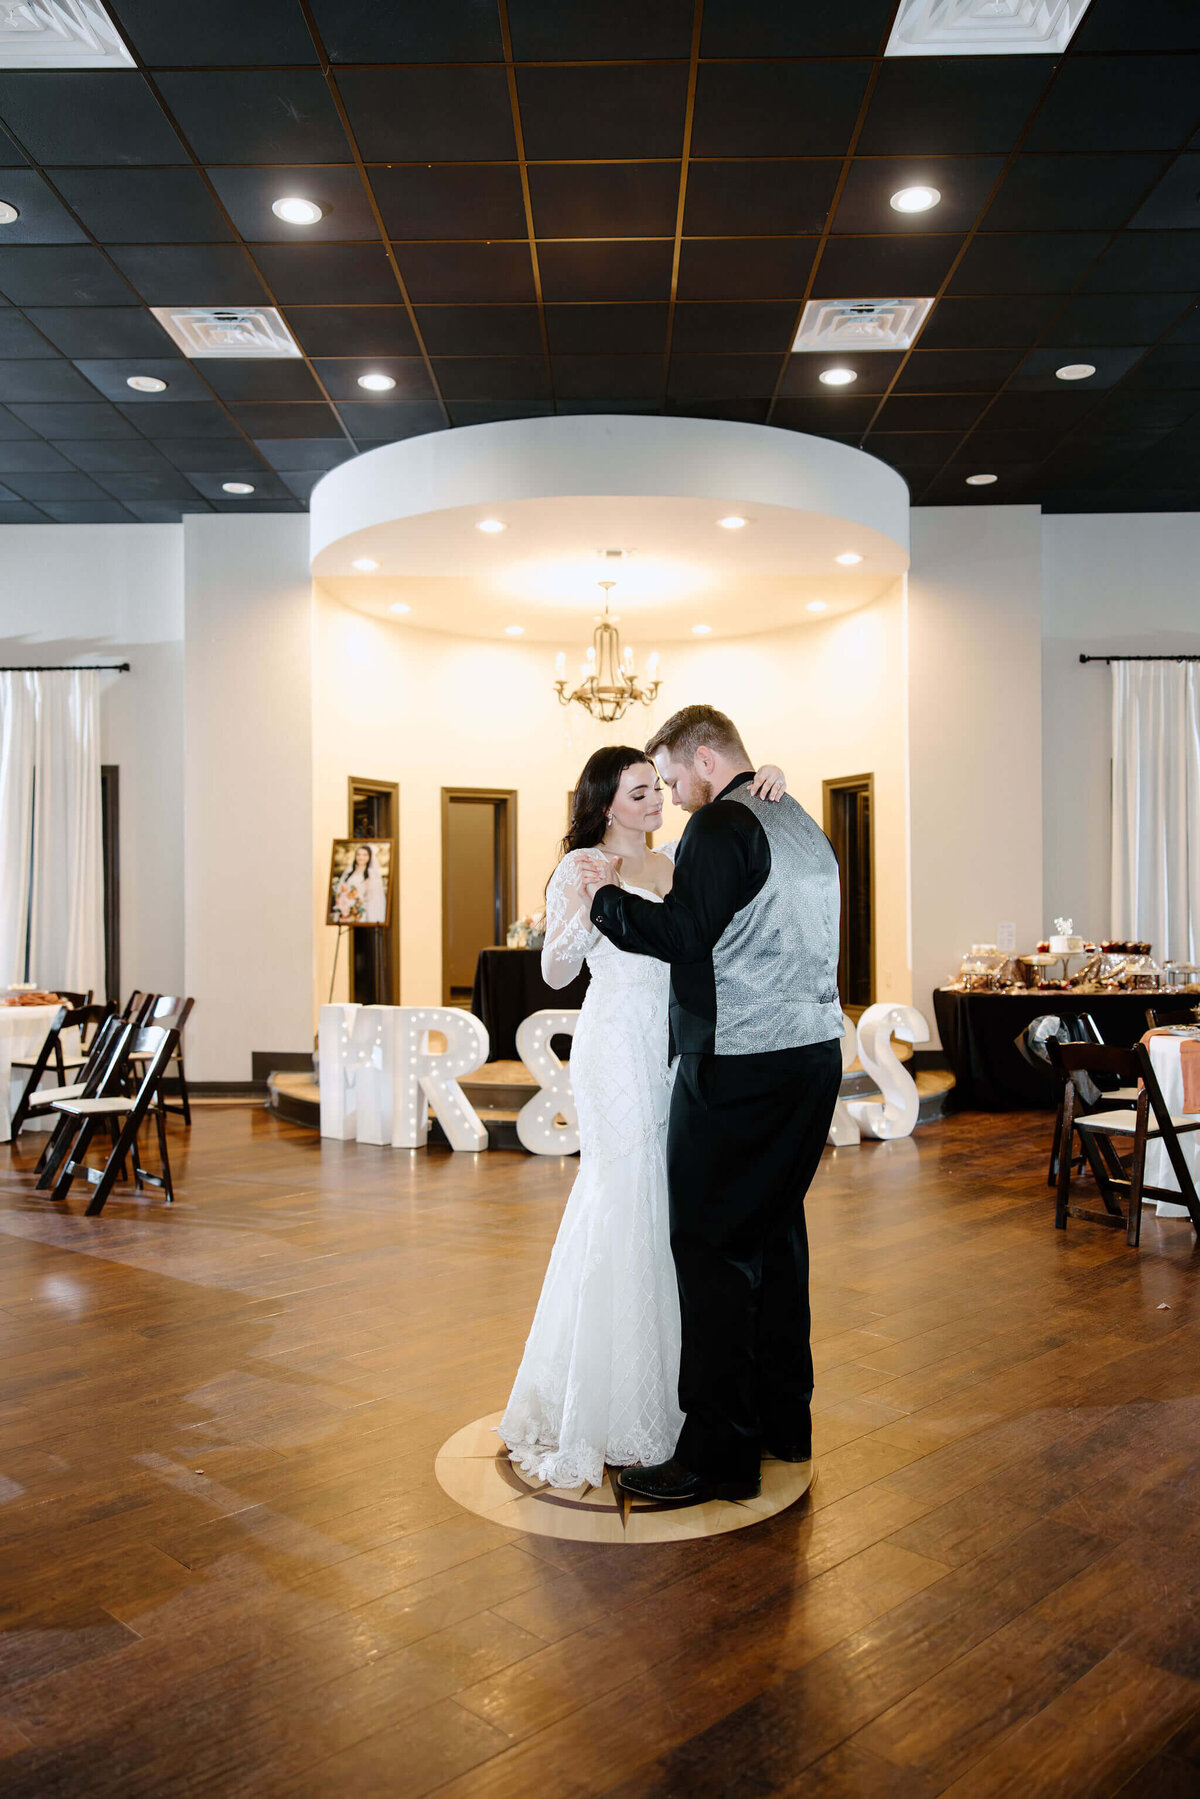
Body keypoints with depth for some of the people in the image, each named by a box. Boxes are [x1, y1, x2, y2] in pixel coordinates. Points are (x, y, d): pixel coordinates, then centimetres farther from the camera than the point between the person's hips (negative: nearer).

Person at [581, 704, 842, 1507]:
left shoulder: (722, 825, -11)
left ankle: (718, 1453, 2)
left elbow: (682, 936, -17)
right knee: (775, 1230, 17)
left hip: (739, 1065, -9)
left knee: (711, 1248, -3)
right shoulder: (804, 824, 17)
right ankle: (783, 1418, 28)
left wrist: (610, 897, -4)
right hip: (815, 1051, 10)